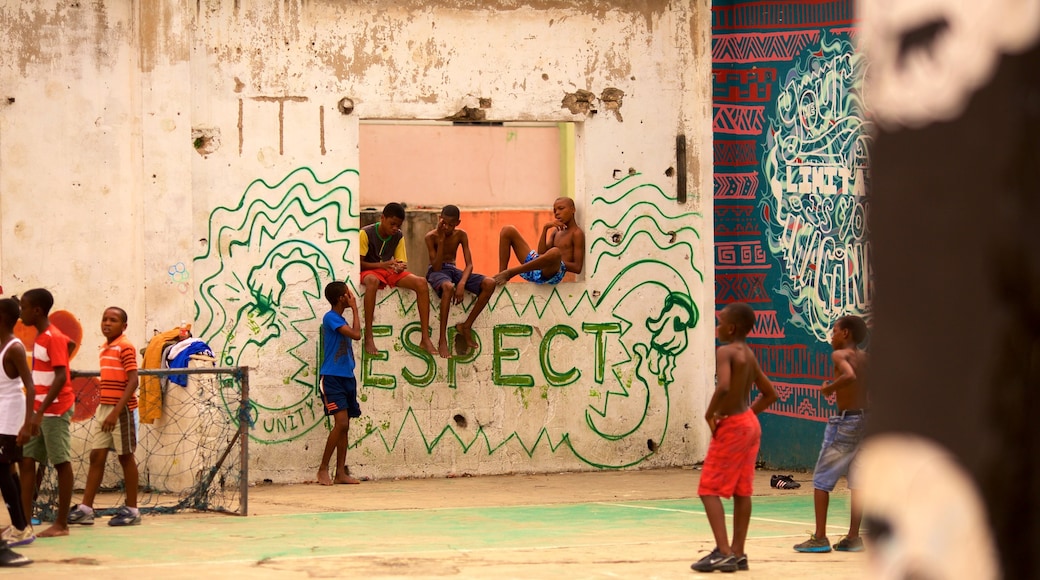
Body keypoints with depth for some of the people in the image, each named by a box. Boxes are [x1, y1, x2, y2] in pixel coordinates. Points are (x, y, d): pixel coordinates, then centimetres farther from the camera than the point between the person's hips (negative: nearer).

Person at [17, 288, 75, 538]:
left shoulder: (53, 338, -15)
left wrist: (41, 411, -27)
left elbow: (61, 378, -21)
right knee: (26, 460, 3)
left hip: (55, 410, -9)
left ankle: (62, 524, 3)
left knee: (62, 463, -1)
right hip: (39, 410, 9)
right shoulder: (40, 337, 12)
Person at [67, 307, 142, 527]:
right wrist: (103, 409, 15)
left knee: (126, 457, 0)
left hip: (121, 409, -8)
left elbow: (132, 381, -17)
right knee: (96, 457, 4)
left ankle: (132, 510, 9)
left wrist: (116, 412, -23)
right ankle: (85, 509, 4)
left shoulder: (125, 347, -11)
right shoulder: (105, 348, 13)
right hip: (103, 409, 8)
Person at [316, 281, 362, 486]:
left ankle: (340, 473, 7)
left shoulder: (341, 320, 18)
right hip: (332, 377, -9)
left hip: (346, 377, 9)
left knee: (344, 426, 6)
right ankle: (323, 469, -9)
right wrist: (355, 308, -9)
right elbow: (356, 334, -17)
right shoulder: (331, 318, -9)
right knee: (341, 422, -17)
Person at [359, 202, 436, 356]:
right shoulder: (366, 233, -12)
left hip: (390, 271, 5)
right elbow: (358, 263, -12)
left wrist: (400, 267, -19)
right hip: (369, 271, -5)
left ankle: (425, 338, -24)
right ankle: (368, 338, -43)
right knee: (373, 281, -44)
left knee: (421, 283, -22)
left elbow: (401, 261, 7)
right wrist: (382, 265, -27)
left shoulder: (398, 236, 4)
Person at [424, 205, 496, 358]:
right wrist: (441, 240, -22)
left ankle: (466, 326, -12)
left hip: (453, 270, 5)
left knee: (489, 284, -19)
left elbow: (469, 264, -5)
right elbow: (436, 266, -17)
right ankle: (442, 341, -40)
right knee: (448, 287, -43)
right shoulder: (431, 236, -10)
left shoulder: (460, 235, 1)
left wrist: (462, 283, -25)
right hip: (437, 271, -5)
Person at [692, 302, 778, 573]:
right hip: (750, 423, 9)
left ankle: (724, 552, -13)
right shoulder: (748, 355, 12)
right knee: (742, 491, 10)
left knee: (709, 490, -5)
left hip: (731, 426, -9)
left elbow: (724, 387, -32)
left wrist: (710, 414, -17)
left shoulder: (724, 352, -15)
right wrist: (747, 413, 15)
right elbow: (770, 394, 19)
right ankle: (738, 553, 11)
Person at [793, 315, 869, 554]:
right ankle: (853, 538, 9)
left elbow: (850, 375, -30)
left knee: (821, 480, 2)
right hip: (866, 420, 7)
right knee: (857, 482, 10)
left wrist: (829, 388, -15)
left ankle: (819, 538, 0)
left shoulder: (839, 355, -10)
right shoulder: (866, 357, 10)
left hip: (845, 421, -7)